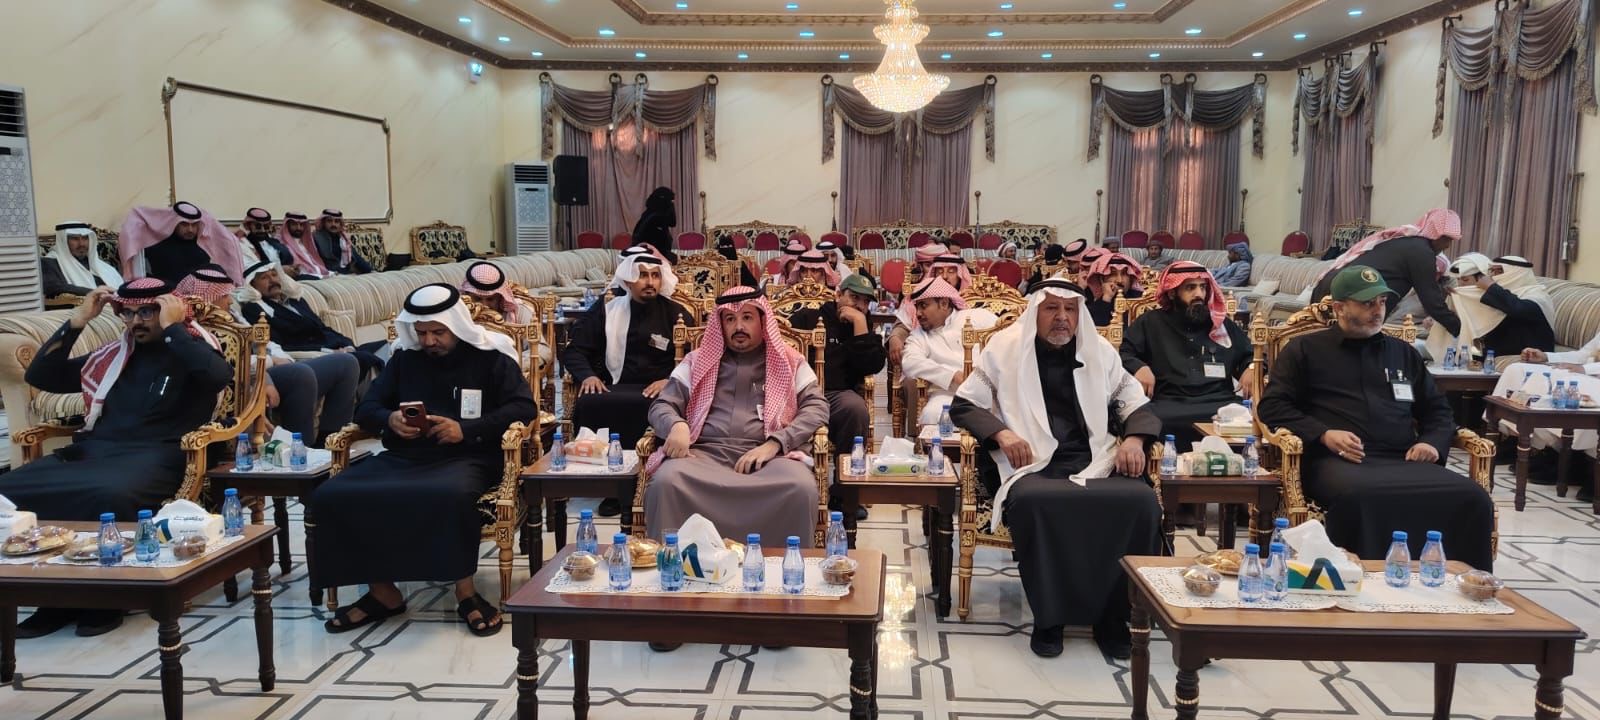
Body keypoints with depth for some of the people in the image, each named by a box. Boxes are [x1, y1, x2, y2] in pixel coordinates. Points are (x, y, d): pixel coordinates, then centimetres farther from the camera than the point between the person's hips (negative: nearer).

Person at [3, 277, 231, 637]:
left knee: (109, 495, -39)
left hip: (152, 457, -6)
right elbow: (39, 376, 25)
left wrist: (172, 327, -8)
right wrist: (77, 321, 15)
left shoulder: (192, 350, 8)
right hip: (91, 450, 6)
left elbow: (220, 376, -17)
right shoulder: (114, 355, 23)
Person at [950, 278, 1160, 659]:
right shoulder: (1004, 348, 9)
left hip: (1095, 462, 3)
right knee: (1035, 502, -38)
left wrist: (1133, 438, 0)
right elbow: (964, 404, 8)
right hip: (1034, 464, -3)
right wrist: (1001, 433, -11)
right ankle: (1049, 615, -18)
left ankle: (1113, 614, -11)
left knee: (1140, 501, -28)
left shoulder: (1100, 351, 18)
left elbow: (1135, 402, 22)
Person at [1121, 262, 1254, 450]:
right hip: (1169, 406, -2)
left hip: (1221, 404, 3)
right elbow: (1121, 354, 11)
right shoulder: (1151, 323, 18)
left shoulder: (1223, 324, 26)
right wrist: (1139, 367, -10)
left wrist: (1251, 369, 11)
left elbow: (1249, 357, 35)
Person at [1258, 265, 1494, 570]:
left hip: (1403, 461, 4)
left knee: (1472, 498, -26)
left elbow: (1437, 409, 32)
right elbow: (1272, 406, 7)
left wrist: (1433, 442, 9)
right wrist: (1323, 434, -9)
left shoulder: (1403, 353, 28)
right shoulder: (1305, 349, 15)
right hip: (1338, 461, -4)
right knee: (1360, 496, -41)